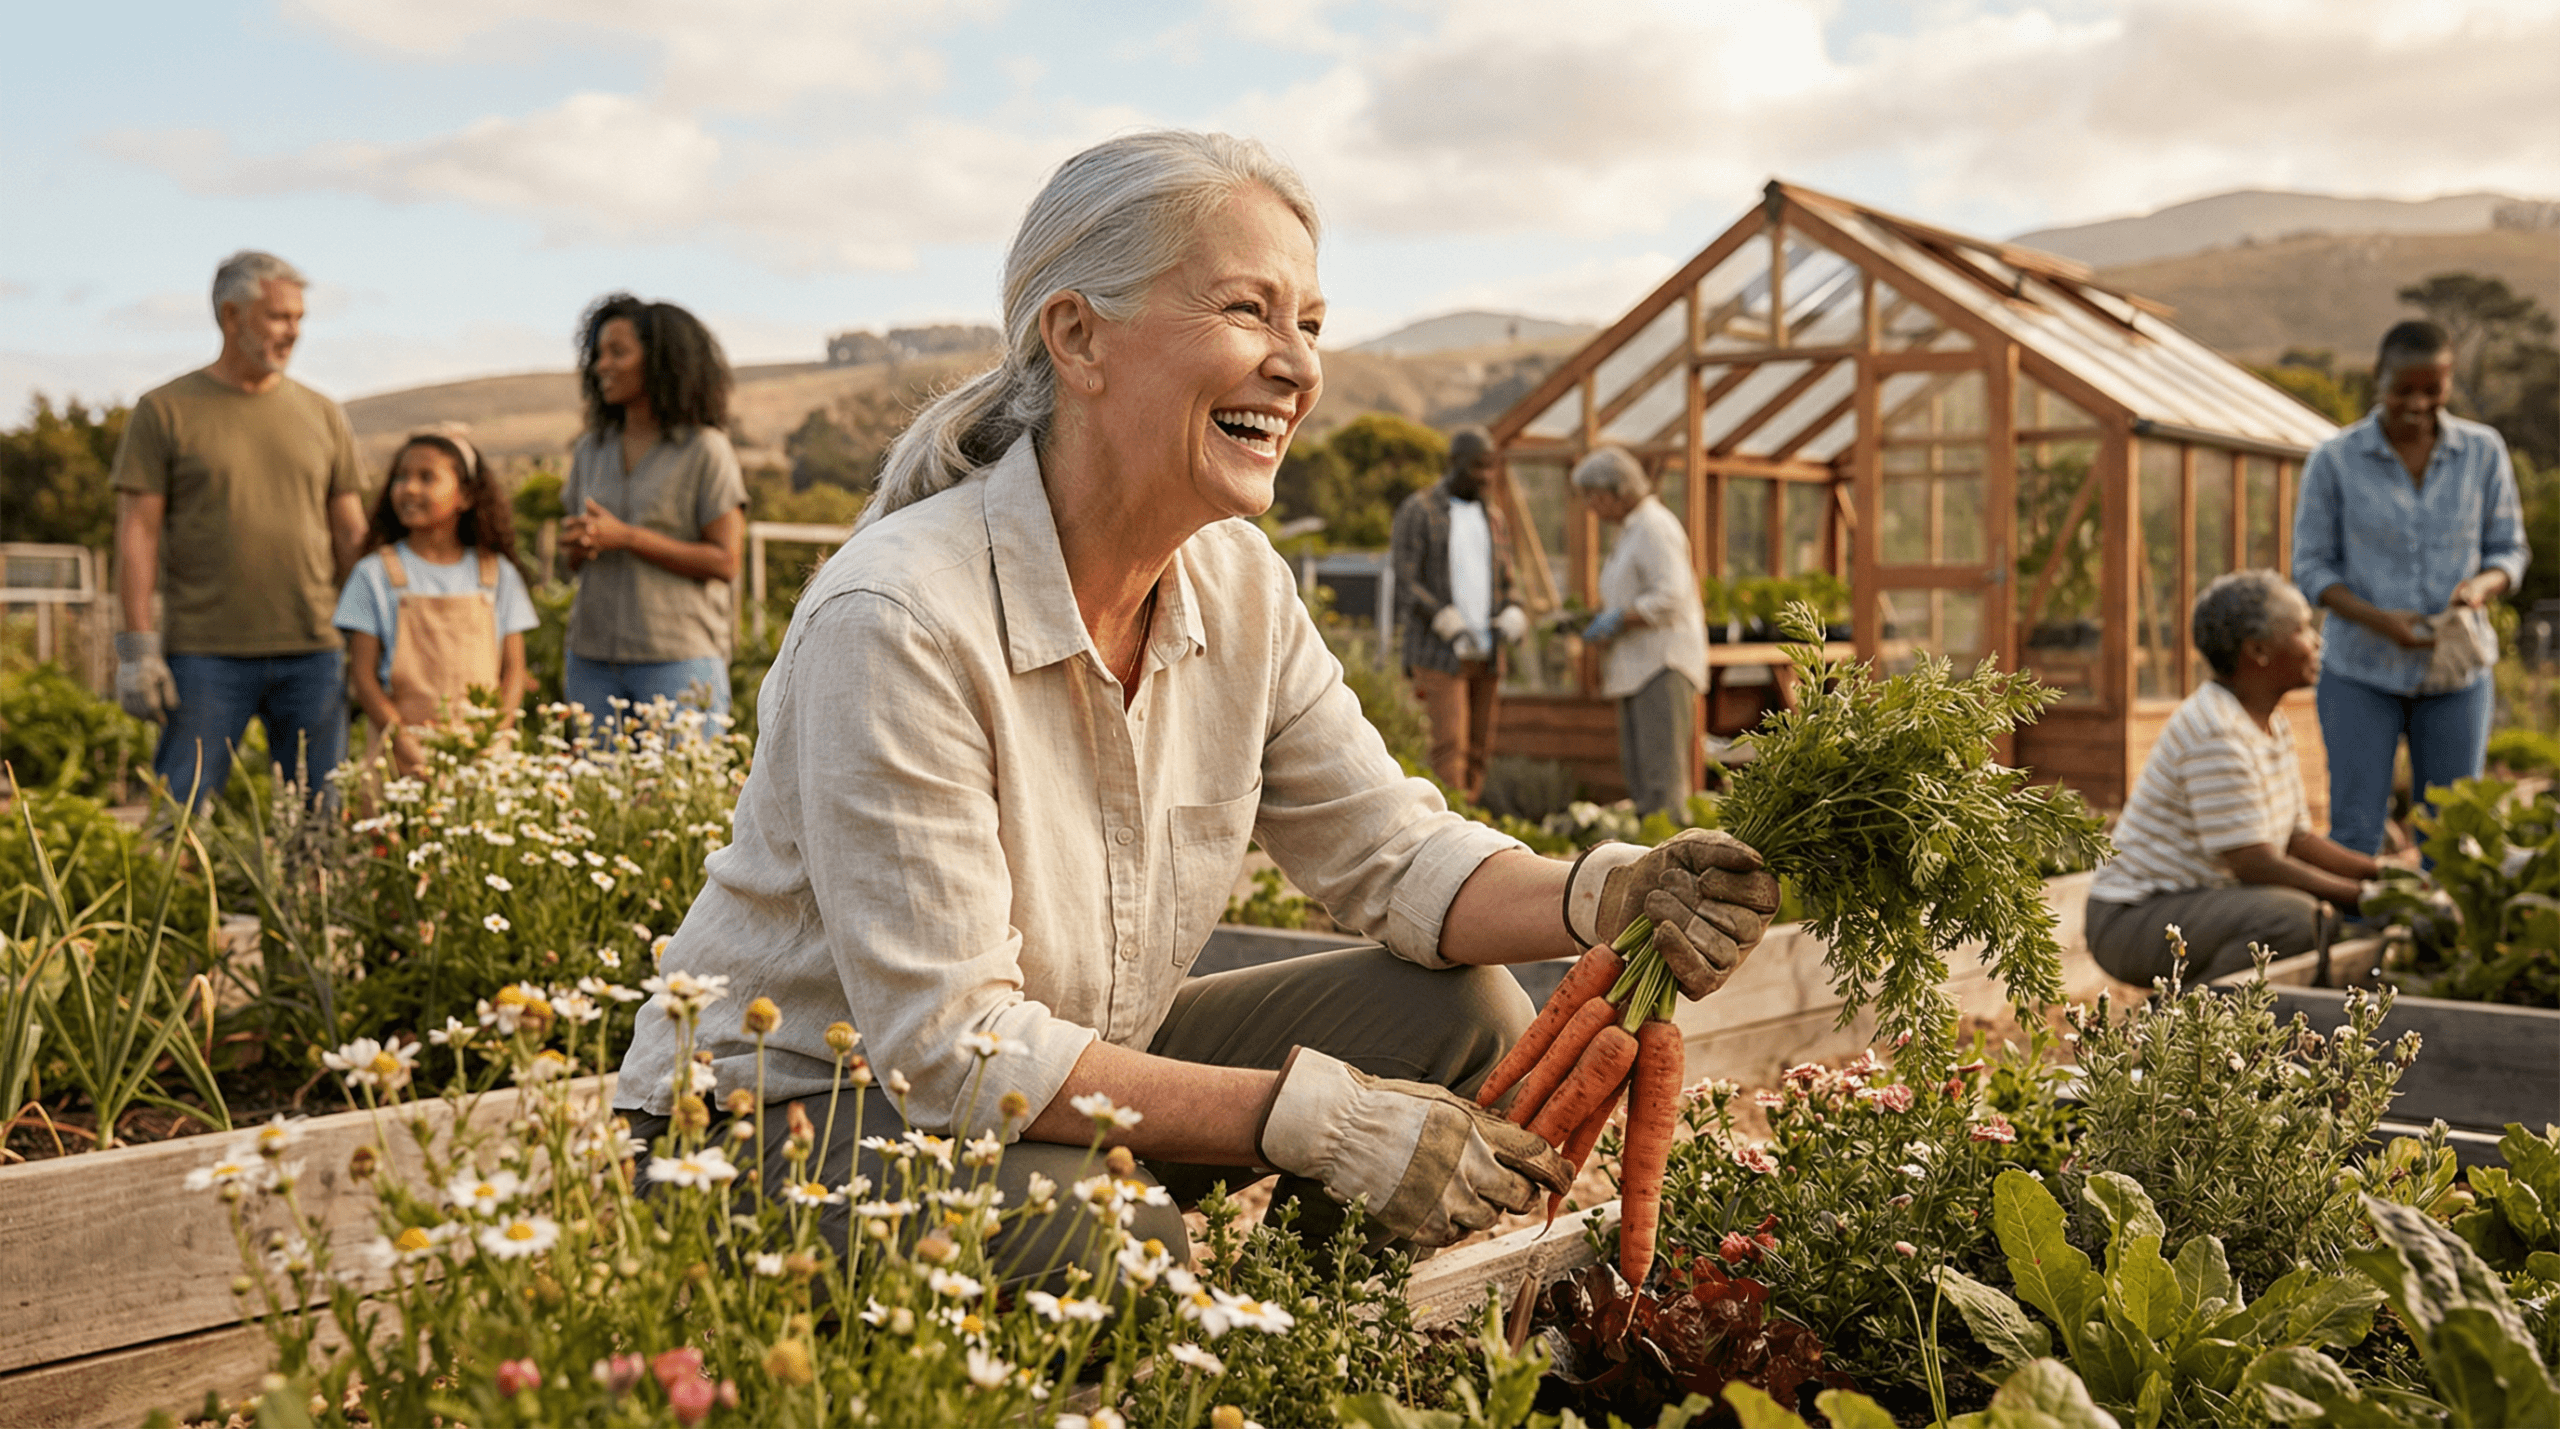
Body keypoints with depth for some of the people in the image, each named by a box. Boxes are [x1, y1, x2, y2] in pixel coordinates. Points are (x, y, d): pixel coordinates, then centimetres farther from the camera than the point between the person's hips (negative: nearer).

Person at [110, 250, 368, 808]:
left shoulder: (321, 415, 12)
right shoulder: (165, 411, 3)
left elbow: (352, 533, 13)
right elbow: (137, 531, 0)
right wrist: (138, 646, -7)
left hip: (311, 653, 3)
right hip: (204, 655, -3)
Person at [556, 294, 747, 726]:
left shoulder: (706, 450, -3)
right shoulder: (591, 451, 15)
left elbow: (725, 562, -9)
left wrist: (625, 537, -14)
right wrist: (577, 544, -4)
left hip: (678, 660, -5)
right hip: (593, 658, 5)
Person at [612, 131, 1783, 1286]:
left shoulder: (1238, 585, -4)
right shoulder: (899, 618, -28)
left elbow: (1393, 852, -1)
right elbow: (953, 1051, -28)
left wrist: (1616, 897, -21)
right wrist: (1317, 1119, -31)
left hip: (1064, 1087, 8)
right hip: (784, 1121, -7)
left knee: (1465, 1020, -5)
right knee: (1116, 1238, -37)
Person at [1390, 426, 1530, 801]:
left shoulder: (1492, 515, 15)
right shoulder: (1418, 511, -4)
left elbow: (1504, 584, 18)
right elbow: (1405, 585, -10)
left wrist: (1512, 618, -5)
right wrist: (1452, 626, -19)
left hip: (1486, 655, 6)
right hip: (1439, 655, -6)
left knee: (1478, 750, 5)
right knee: (1450, 746, -13)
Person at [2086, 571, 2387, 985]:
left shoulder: (2273, 725, 11)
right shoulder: (2216, 734, -22)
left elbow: (2297, 839, 13)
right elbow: (2253, 864, -24)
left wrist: (2379, 872, 1)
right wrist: (2357, 895, -19)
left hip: (2197, 904, 11)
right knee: (2288, 915, -30)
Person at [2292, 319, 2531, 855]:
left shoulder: (2483, 452, 1)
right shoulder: (2334, 460, -5)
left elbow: (2510, 549, 7)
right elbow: (2311, 568, -3)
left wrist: (2481, 586, -17)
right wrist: (2378, 620, -20)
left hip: (2456, 672, 2)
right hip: (2361, 671, -2)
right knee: (2354, 834, -3)